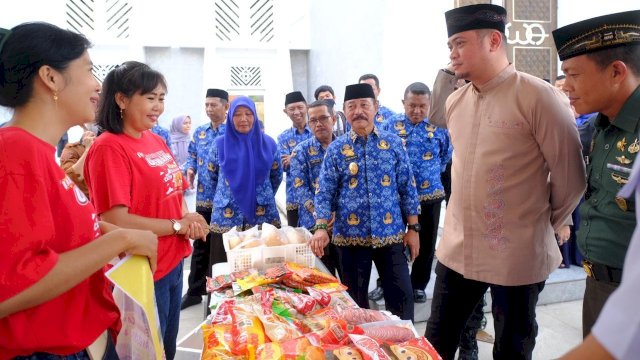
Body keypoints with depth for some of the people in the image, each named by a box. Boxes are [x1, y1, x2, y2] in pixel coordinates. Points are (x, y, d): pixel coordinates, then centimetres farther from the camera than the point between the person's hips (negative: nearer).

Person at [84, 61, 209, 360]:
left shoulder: (156, 141, 6)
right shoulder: (109, 148, -18)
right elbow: (115, 222, -23)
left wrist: (188, 219, -5)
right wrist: (179, 225, -17)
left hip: (174, 263, 8)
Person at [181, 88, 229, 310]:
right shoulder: (199, 132, 10)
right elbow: (192, 157, 17)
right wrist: (189, 170, -4)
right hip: (203, 198, 5)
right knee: (200, 245, 13)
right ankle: (195, 291, 24)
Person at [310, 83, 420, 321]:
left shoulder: (393, 143, 3)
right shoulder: (336, 149, 1)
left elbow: (407, 187, 4)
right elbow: (324, 193, -2)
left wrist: (413, 228, 2)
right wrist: (321, 228, -16)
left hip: (390, 233, 0)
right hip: (350, 235, 0)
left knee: (401, 294, 5)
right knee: (355, 299, 12)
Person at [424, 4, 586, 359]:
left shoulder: (538, 96, -14)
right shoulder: (453, 101, 5)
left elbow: (571, 176, -8)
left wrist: (545, 223, 3)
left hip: (516, 256, -5)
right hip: (457, 249, 6)